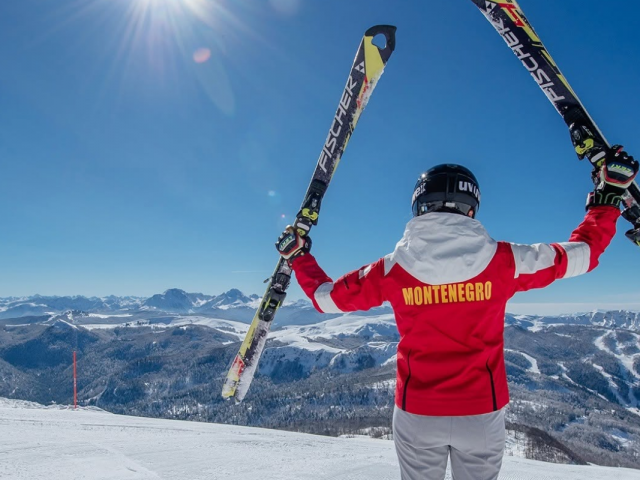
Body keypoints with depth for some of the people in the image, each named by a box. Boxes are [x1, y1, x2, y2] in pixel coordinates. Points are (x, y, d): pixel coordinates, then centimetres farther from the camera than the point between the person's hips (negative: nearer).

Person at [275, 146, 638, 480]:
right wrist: (609, 194, 15)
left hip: (416, 414, 0)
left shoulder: (392, 269, -13)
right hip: (483, 412, 0)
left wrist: (298, 256, 15)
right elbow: (584, 253, 1)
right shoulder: (503, 261, -14)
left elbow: (325, 297, -1)